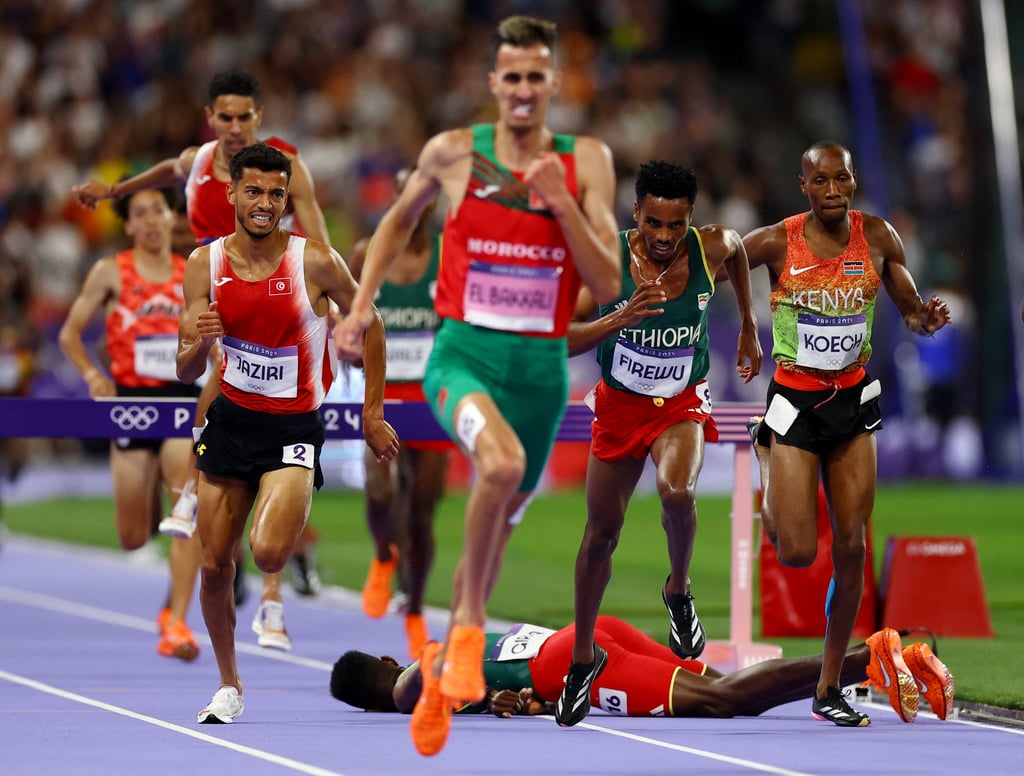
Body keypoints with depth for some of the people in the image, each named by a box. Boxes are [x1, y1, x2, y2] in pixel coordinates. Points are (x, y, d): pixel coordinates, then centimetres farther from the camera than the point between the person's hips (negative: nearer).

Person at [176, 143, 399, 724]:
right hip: (232, 418, 3)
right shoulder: (205, 264, -4)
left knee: (269, 554, -25)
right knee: (215, 566, 5)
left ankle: (292, 520, 12)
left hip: (294, 426, -3)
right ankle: (229, 686, 23)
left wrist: (373, 414, 3)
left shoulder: (316, 261, -13)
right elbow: (186, 374, -1)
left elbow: (370, 325, 2)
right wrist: (198, 344, -25)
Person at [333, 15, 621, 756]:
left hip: (542, 364, 3)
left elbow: (607, 285, -4)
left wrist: (561, 201, -15)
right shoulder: (453, 153, 0)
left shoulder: (587, 163, 1)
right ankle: (469, 621, -18)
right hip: (463, 353, -3)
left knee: (498, 525, 14)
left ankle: (442, 665, 36)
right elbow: (400, 219, 20)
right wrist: (362, 305, 10)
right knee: (502, 461, -34)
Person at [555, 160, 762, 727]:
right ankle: (583, 656, 31)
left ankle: (679, 590, -1)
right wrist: (617, 319, -39)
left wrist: (749, 327, 18)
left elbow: (738, 250, 10)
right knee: (602, 531, 11)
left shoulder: (711, 247, -17)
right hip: (619, 404, 1)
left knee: (677, 493, -32)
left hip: (682, 403, -1)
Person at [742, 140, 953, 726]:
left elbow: (912, 310, 5)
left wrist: (928, 319, -17)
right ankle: (765, 461, 27)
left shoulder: (878, 237, -5)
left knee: (851, 549, 1)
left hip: (854, 402, 3)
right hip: (795, 402, -3)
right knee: (797, 553, -8)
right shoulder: (777, 243, -12)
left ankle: (830, 688, 13)